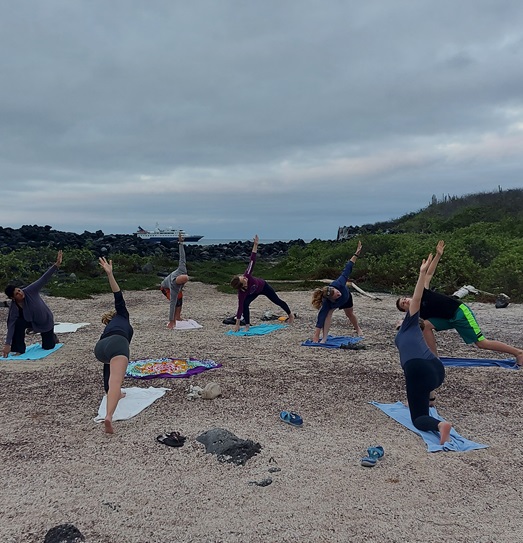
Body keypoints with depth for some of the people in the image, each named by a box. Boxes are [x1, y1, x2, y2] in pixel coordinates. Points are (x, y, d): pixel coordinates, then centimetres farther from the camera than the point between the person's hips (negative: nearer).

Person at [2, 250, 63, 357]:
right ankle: (19, 349, -15)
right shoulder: (13, 308, -23)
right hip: (32, 321, 1)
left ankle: (53, 337, 46)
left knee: (48, 347, 7)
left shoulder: (30, 291, -29)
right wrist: (7, 344, -32)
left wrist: (56, 265, -44)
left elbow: (44, 279, -35)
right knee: (19, 323, -32)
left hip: (46, 320, -1)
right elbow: (11, 325, -25)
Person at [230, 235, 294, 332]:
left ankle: (290, 315, 41)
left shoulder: (246, 275, -42)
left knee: (277, 301, 16)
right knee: (244, 304, -26)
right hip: (254, 293, -1)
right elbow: (240, 308, -40)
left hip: (264, 286, 1)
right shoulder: (241, 293, -41)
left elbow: (252, 260, -42)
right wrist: (237, 324, -39)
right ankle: (247, 325, -9)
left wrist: (255, 244, -48)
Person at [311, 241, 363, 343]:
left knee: (350, 314, 23)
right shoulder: (327, 303, -47)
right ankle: (324, 338, -27)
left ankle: (358, 329, 52)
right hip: (333, 304, -2)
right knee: (328, 313, -29)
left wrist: (356, 254, -37)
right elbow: (321, 317, -50)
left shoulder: (338, 284, -47)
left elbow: (347, 270, -38)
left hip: (346, 296, 2)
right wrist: (316, 335, -55)